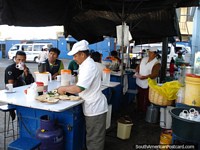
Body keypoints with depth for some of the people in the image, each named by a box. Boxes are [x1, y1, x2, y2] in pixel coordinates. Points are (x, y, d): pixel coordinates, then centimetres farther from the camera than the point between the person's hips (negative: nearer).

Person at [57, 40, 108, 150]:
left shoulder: (89, 67, -22)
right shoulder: (85, 64, 10)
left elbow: (79, 88, -30)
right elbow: (81, 84, 18)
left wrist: (64, 89, -15)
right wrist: (67, 89, 5)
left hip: (95, 109, -10)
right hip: (92, 107, 10)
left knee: (94, 140, 4)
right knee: (91, 137, 22)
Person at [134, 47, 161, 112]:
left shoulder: (156, 63, -13)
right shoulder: (144, 59, 7)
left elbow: (155, 74, -22)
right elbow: (138, 66, 16)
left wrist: (145, 77, -33)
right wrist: (137, 72, -5)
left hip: (148, 84, -6)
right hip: (140, 83, 6)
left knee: (146, 100, 3)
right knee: (140, 98, 19)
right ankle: (139, 110, 34)